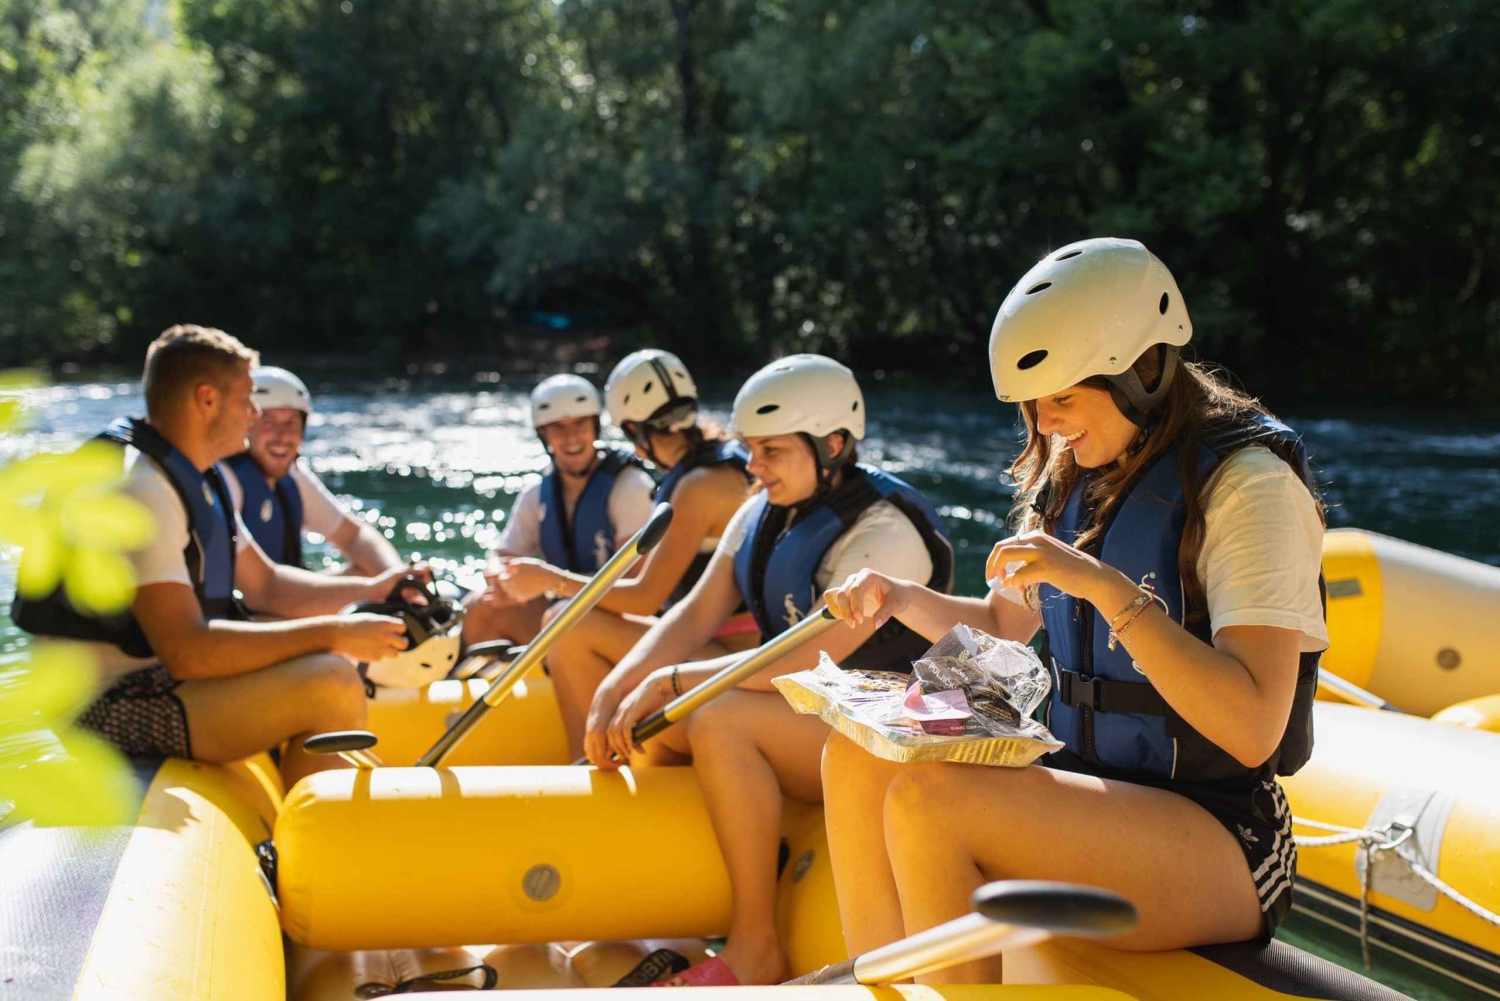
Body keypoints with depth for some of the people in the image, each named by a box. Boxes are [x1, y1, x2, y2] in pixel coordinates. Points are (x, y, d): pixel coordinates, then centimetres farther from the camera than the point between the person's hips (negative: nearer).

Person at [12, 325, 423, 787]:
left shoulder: (198, 480, 12)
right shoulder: (137, 489, -21)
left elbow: (265, 584, 20)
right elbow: (186, 651, -29)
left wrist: (369, 589, 5)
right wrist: (332, 634, -26)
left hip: (156, 677, 11)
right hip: (112, 706, -11)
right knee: (332, 686, -25)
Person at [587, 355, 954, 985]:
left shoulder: (885, 533, -21)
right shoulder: (763, 514, 5)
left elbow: (804, 660, -29)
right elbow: (694, 617, -1)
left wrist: (671, 680, -25)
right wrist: (613, 695, -17)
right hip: (800, 713, 9)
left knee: (718, 719, -29)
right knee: (650, 713, -3)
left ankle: (756, 950, -20)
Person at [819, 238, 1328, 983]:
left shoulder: (1247, 483, -14)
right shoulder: (1078, 478, 11)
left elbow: (1253, 731, -25)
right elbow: (1001, 625, 24)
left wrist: (1104, 585, -28)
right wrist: (902, 599, 4)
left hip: (1221, 848, -8)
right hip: (1095, 796, 8)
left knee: (929, 799, -27)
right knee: (860, 758, -9)